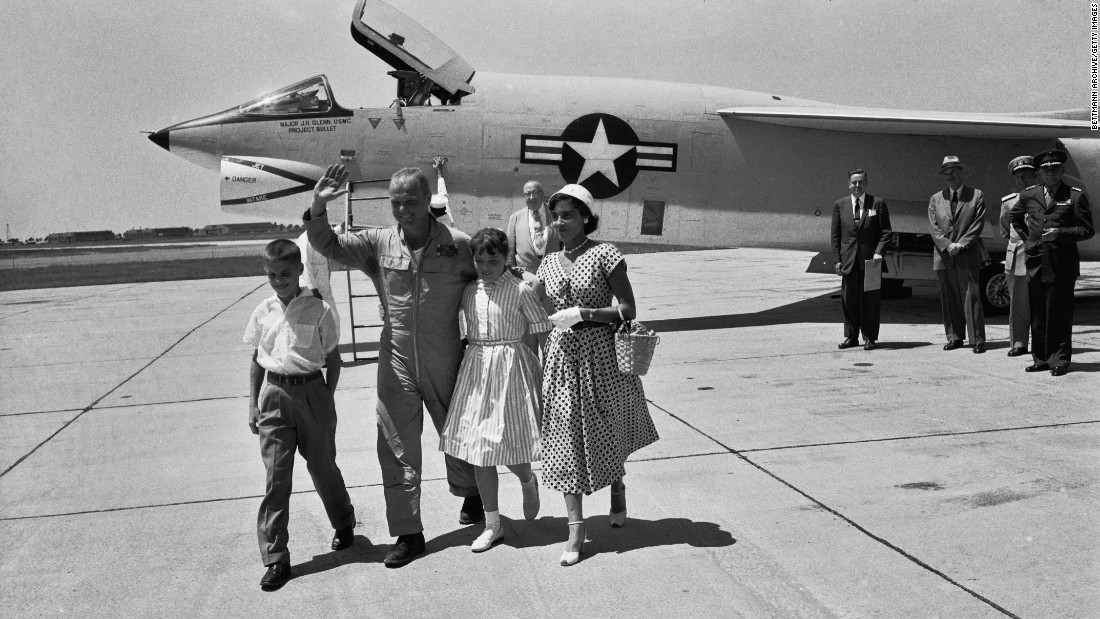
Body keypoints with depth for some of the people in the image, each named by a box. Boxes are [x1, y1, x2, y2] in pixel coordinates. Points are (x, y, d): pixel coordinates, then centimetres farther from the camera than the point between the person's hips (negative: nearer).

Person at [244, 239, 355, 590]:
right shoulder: (263, 313, 4)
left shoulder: (318, 310, -6)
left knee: (322, 466, 12)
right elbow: (257, 361, 12)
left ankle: (344, 524, 40)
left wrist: (327, 399, -3)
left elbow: (333, 359, 0)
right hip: (275, 395, 2)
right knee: (276, 476, 1)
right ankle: (275, 558, 8)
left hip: (312, 392, -2)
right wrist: (253, 404, 8)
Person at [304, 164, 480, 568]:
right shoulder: (379, 243, -3)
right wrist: (317, 208, -21)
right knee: (397, 447, 4)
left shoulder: (459, 245, -10)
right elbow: (329, 246, -3)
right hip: (396, 362, 2)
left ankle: (471, 494, 48)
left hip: (445, 363, -2)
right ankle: (408, 533, 17)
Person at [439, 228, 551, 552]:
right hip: (476, 368, 5)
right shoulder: (469, 292, 6)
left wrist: (546, 377, -8)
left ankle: (528, 482, 35)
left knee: (511, 450, -3)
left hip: (511, 367, -5)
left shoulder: (521, 290, -8)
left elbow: (543, 332, -5)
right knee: (479, 451, 6)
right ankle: (493, 524, 18)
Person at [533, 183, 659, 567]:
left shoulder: (604, 255, -8)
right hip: (562, 354, 4)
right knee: (565, 439, 0)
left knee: (607, 432, 12)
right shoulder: (550, 263, 8)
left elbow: (628, 310, -11)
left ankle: (617, 486, 45)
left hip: (601, 354, -4)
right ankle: (576, 528, 5)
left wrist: (583, 313, -19)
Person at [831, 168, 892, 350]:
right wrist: (837, 260, -1)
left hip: (870, 259, -2)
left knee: (870, 300, 2)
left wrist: (878, 252, -13)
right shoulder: (840, 205, 8)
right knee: (849, 299, 5)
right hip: (848, 260, 2)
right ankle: (851, 336, 16)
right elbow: (835, 235, 7)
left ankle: (869, 338, 10)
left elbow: (886, 232, 1)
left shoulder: (878, 204, 3)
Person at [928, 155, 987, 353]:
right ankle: (954, 337, 14)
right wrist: (948, 245, -11)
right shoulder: (935, 199, 13)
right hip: (944, 256, 3)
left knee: (972, 298, -6)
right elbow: (934, 227, 4)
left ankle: (977, 340, -3)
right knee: (949, 299, 5)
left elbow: (978, 225, -1)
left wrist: (960, 245, -12)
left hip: (968, 256, -3)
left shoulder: (976, 196, 7)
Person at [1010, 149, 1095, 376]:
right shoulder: (1029, 195, 10)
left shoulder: (1076, 196, 0)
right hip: (1035, 263, 3)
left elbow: (1087, 230, -1)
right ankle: (1041, 359, 15)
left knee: (1060, 315, -1)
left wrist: (1060, 233, -15)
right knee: (1038, 315, 7)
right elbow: (1014, 217, 28)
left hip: (1062, 265, -3)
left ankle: (1060, 359, 7)